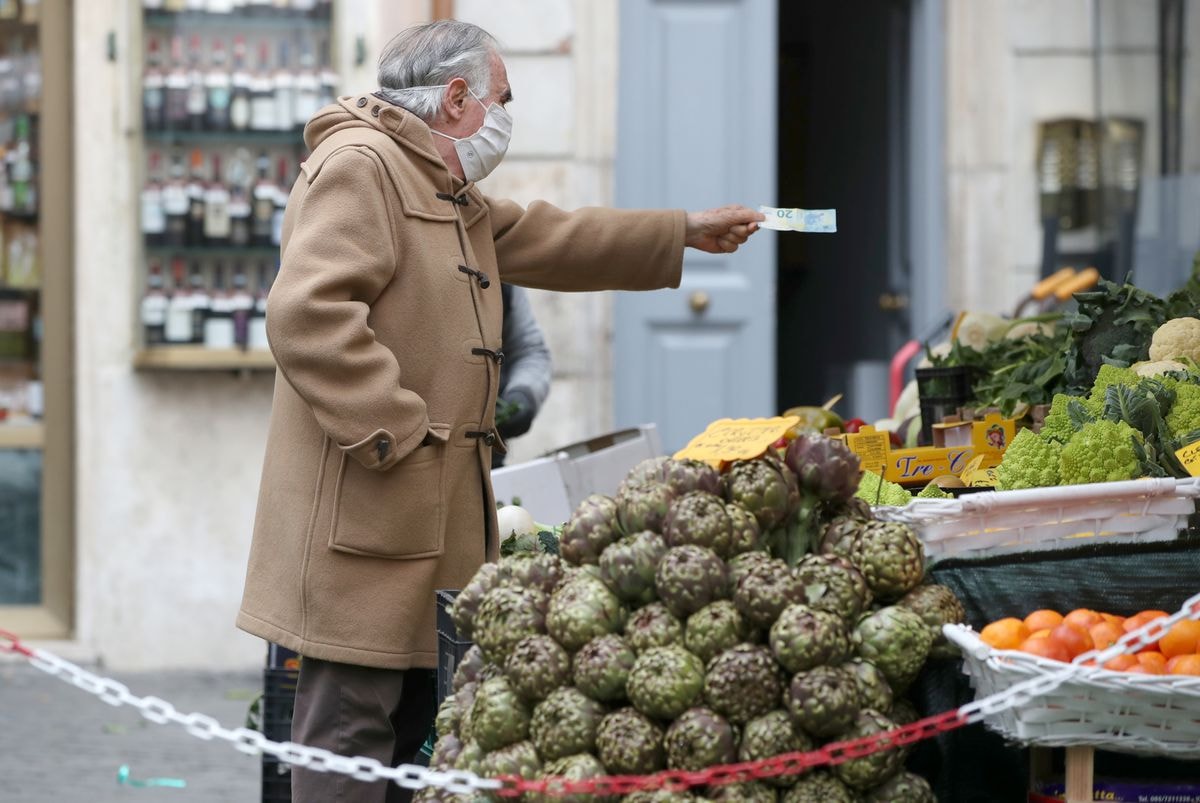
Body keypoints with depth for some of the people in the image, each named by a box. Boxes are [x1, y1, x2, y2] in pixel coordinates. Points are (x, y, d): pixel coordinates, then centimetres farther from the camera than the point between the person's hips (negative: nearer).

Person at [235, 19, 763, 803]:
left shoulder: (449, 195, 22)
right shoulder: (358, 166, -13)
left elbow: (548, 239, 36)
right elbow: (308, 312, -25)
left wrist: (686, 231, 39)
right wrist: (392, 431, -23)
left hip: (431, 516, 11)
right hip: (363, 515, -11)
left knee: (412, 720, 13)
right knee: (355, 720, -9)